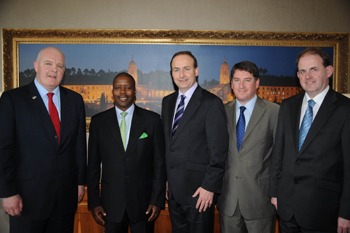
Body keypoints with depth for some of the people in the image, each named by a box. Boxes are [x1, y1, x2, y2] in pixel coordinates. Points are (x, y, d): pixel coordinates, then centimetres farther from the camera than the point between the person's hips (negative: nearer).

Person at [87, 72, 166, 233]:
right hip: (111, 203, 1)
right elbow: (93, 164, 4)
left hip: (143, 202, -1)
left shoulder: (152, 120, -2)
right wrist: (94, 202, 2)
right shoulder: (98, 121, 1)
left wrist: (157, 200, -5)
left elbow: (159, 162, -2)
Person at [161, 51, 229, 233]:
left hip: (199, 190, -6)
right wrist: (165, 179, 10)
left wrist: (209, 187, -15)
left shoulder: (211, 103, -11)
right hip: (173, 189, 6)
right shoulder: (167, 102, 9)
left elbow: (218, 150, -13)